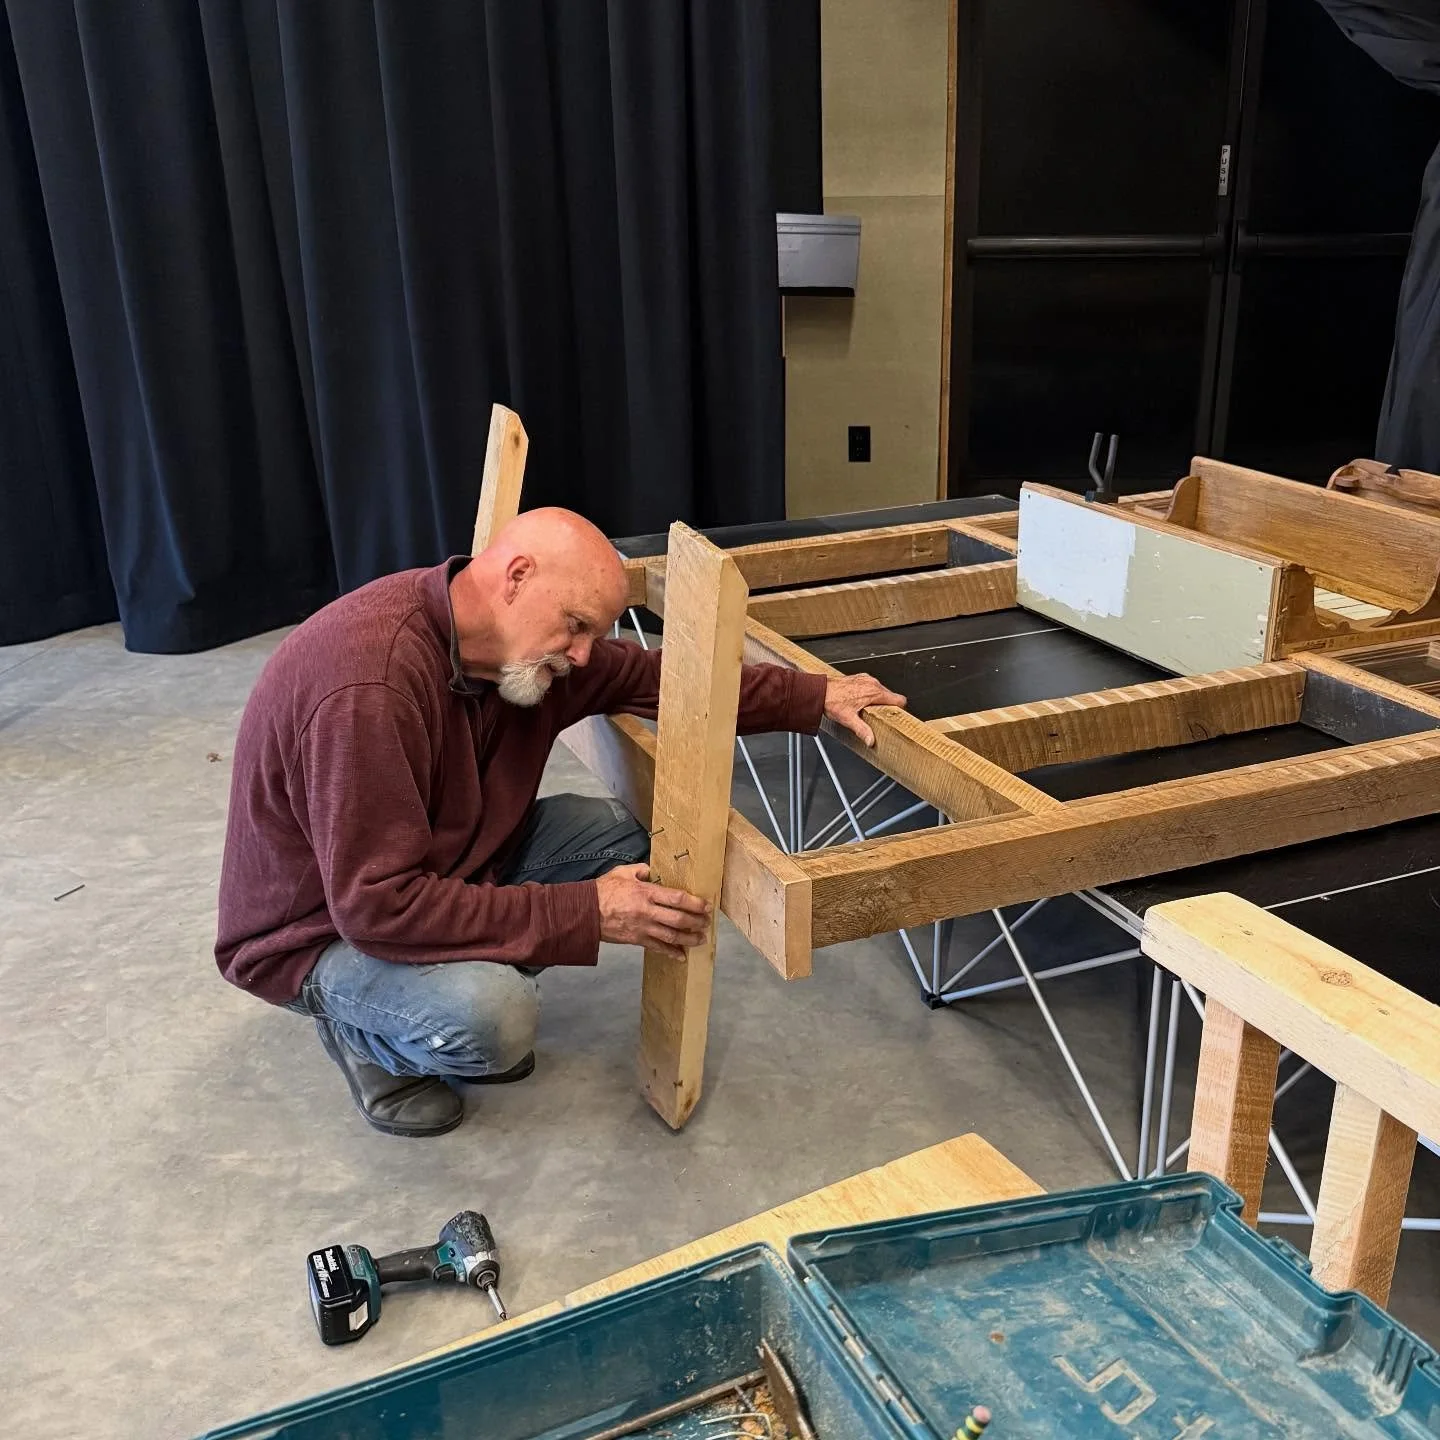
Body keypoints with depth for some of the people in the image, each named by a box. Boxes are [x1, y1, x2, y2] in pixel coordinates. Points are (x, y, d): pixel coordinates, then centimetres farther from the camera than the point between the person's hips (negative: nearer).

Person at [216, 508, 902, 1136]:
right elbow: (378, 904, -35)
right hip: (322, 928, -8)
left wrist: (813, 696, 1)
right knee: (491, 1020, -33)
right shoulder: (369, 685, -35)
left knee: (616, 834, -5)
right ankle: (360, 1029, 1)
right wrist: (585, 913, -33)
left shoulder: (525, 641, -10)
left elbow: (650, 677, 4)